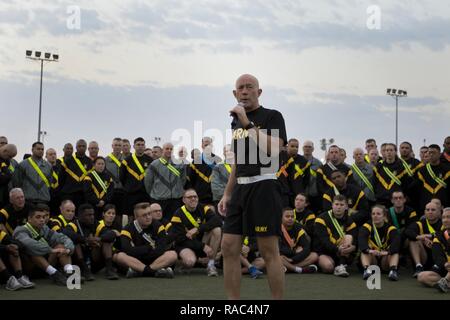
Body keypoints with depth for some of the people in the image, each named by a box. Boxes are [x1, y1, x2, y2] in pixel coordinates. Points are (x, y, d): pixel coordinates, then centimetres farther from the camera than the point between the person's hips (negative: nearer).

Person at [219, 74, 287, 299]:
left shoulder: (272, 116, -4)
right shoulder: (236, 122, 18)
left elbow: (273, 149, -21)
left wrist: (248, 123, -19)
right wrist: (227, 194, 19)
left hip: (263, 186, -7)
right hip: (240, 187, 7)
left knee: (269, 252, -6)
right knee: (228, 248, 4)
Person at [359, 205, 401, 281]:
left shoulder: (391, 228, -8)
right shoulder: (367, 227, -8)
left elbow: (396, 242, -28)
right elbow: (361, 240, -27)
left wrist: (387, 252, -49)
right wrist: (369, 250, -49)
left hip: (386, 258, 0)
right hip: (371, 257, 0)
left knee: (395, 253, -26)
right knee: (365, 252, -28)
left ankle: (393, 270, -45)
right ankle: (367, 269, -48)